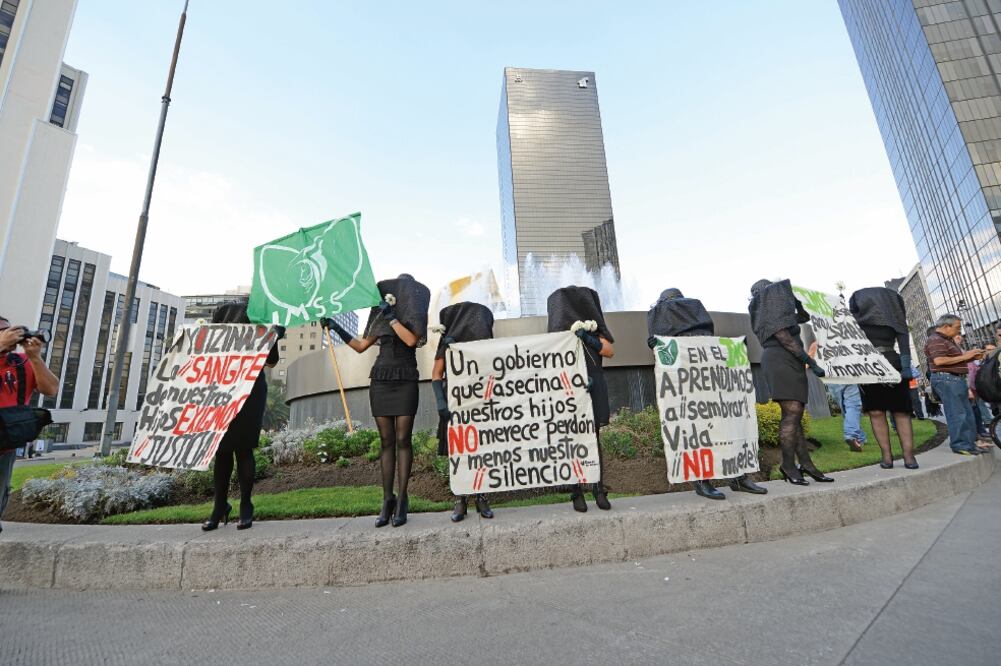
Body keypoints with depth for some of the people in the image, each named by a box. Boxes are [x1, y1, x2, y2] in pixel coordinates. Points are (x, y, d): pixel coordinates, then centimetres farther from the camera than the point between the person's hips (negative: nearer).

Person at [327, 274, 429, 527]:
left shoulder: (415, 317, 5)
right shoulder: (381, 319, 16)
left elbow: (412, 340, -14)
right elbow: (360, 346, 21)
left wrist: (391, 316, -10)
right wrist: (336, 328, 18)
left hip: (405, 382, -4)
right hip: (380, 381, 4)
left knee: (403, 440, -6)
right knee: (386, 442, 3)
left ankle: (402, 500, 0)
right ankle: (387, 500, 7)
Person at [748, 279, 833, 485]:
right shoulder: (772, 299, -1)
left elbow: (804, 317, 34)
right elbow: (783, 336, -12)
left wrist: (794, 298, 22)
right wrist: (810, 362, -13)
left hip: (789, 362, 10)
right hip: (781, 360, -10)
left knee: (795, 414, 6)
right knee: (792, 413, -12)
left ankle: (806, 464, 8)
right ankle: (788, 465, -8)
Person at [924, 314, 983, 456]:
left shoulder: (948, 340, 21)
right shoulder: (936, 340, -13)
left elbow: (955, 361, 26)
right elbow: (939, 361, -25)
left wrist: (972, 357, 10)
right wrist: (964, 356, -16)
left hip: (957, 379, 11)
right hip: (946, 379, -11)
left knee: (967, 413, 15)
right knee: (957, 414, -8)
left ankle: (970, 442, 23)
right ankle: (960, 445, -3)